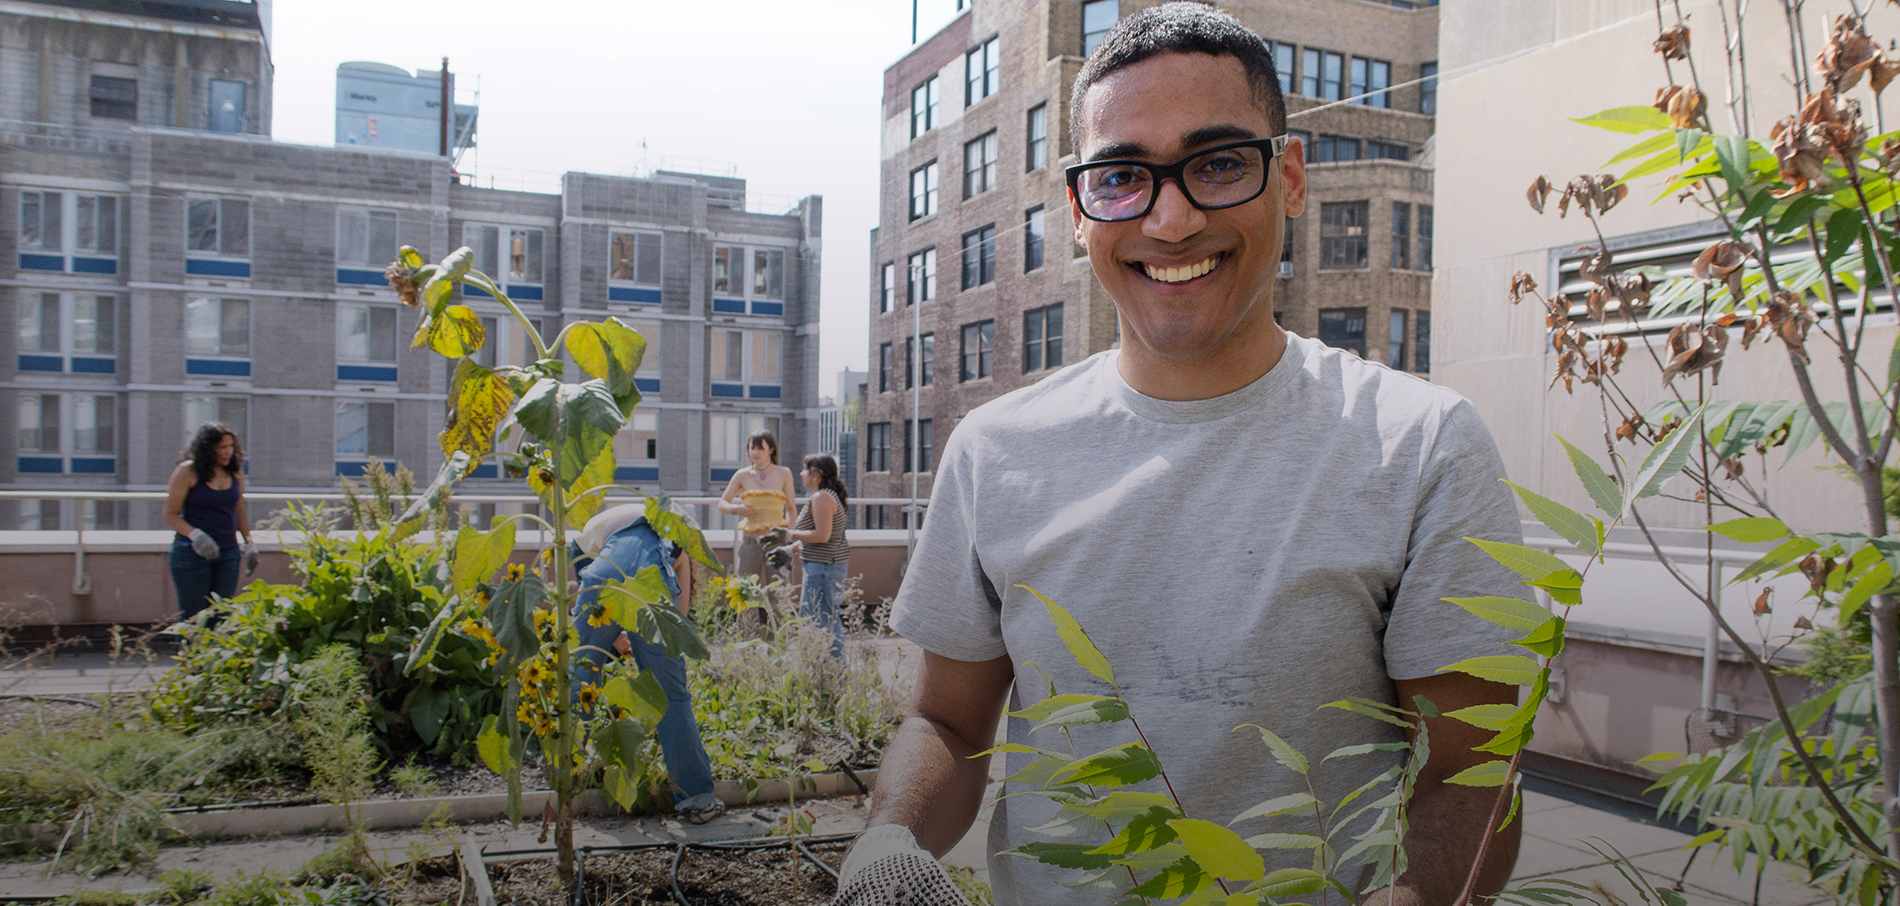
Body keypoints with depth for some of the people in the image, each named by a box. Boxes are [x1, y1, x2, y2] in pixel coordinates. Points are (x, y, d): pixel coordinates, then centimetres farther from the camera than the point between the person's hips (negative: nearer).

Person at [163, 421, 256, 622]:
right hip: (192, 553, -4)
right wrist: (195, 535, -22)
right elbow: (170, 514, -6)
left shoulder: (235, 470, 7)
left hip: (228, 552, 4)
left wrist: (249, 543, 11)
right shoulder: (187, 471, -8)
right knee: (192, 618, -1)